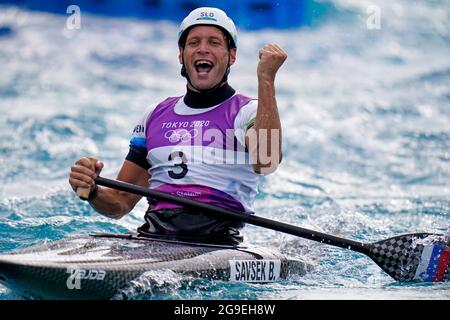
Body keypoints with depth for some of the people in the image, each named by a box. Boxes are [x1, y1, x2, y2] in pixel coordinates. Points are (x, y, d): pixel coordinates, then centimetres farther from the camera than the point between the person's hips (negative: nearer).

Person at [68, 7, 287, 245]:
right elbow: (121, 202, 18)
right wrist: (92, 192, -4)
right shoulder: (155, 116, 18)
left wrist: (266, 80, -17)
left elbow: (265, 163, -19)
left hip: (217, 243, -2)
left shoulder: (249, 111, 6)